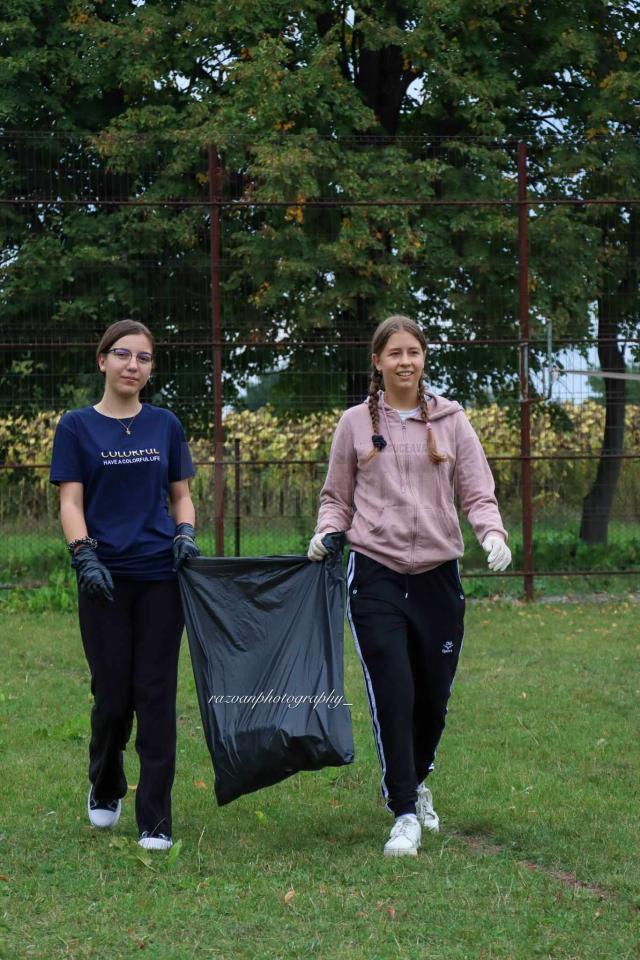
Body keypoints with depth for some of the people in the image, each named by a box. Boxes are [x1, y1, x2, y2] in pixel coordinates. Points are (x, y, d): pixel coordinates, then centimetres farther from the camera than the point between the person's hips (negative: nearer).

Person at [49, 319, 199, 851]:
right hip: (107, 578, -1)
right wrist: (85, 556, -16)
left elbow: (181, 494, 14)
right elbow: (71, 501, -2)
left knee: (156, 693, -3)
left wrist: (186, 535, -6)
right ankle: (105, 789, 31)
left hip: (161, 574, 1)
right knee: (113, 693, 2)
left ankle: (156, 821, 1)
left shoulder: (165, 425, 9)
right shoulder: (77, 426, 3)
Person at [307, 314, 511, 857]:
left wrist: (492, 532, -16)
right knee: (393, 695, -11)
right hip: (376, 574, -1)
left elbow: (477, 493, 4)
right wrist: (326, 530, -7)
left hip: (437, 573, 2)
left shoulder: (451, 420, 5)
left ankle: (414, 780, 38)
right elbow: (337, 497, 13)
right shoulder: (356, 423, 5)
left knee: (434, 697, 9)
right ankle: (404, 815, -4)